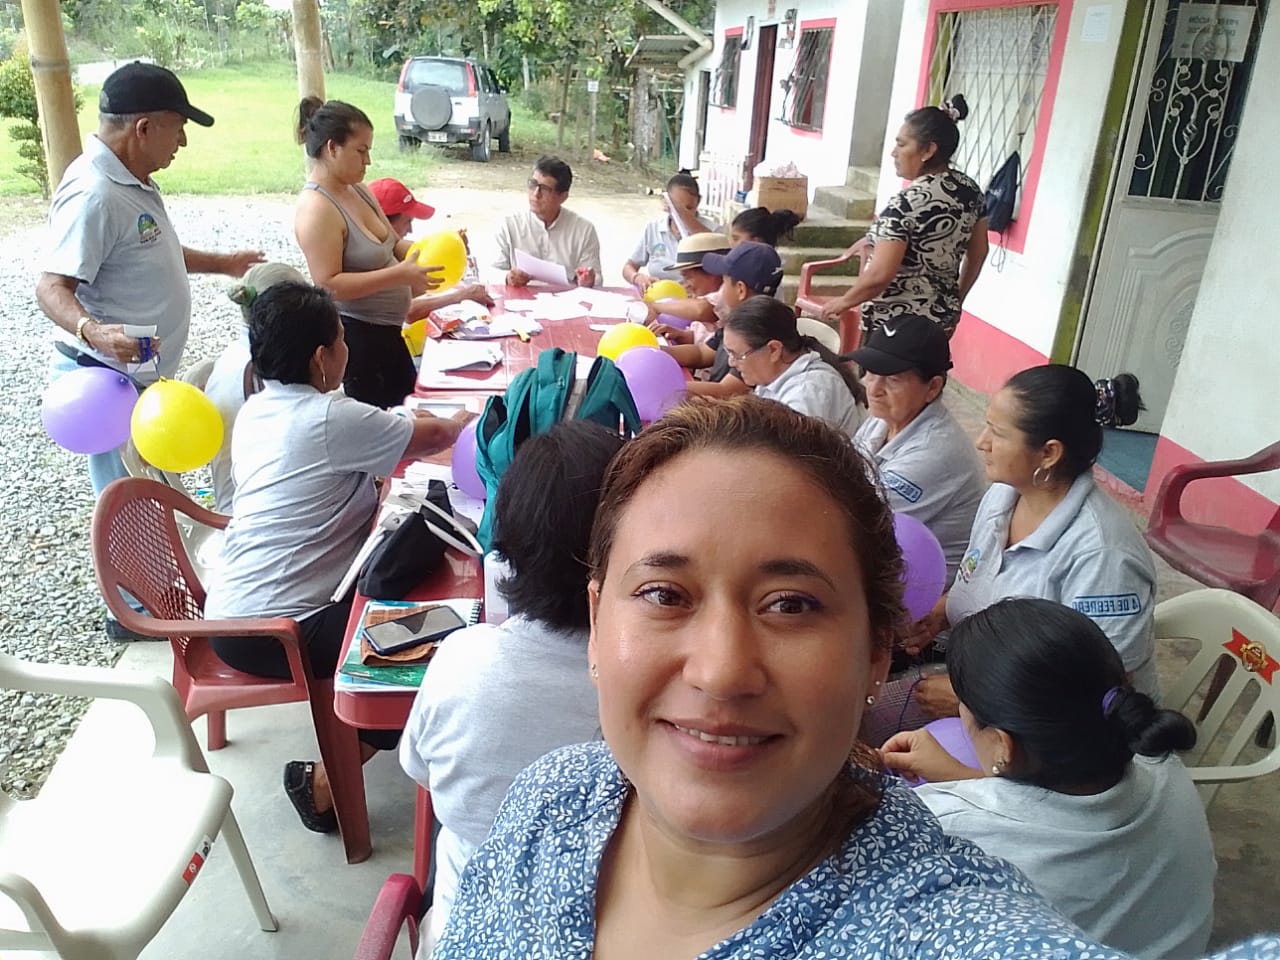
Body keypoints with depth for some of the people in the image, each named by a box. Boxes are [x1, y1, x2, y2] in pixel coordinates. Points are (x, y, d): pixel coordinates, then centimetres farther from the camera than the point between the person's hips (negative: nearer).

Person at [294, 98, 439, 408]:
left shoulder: (357, 190, 6)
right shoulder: (317, 209, -21)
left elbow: (392, 243, 15)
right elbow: (329, 285, -26)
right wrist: (400, 274, -29)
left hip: (384, 329, 10)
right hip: (353, 335, -10)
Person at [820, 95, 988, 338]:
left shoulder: (907, 202, -22)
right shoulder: (971, 191, 3)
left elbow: (880, 275, -25)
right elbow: (978, 253, 14)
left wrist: (844, 301, -8)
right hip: (942, 317, 8)